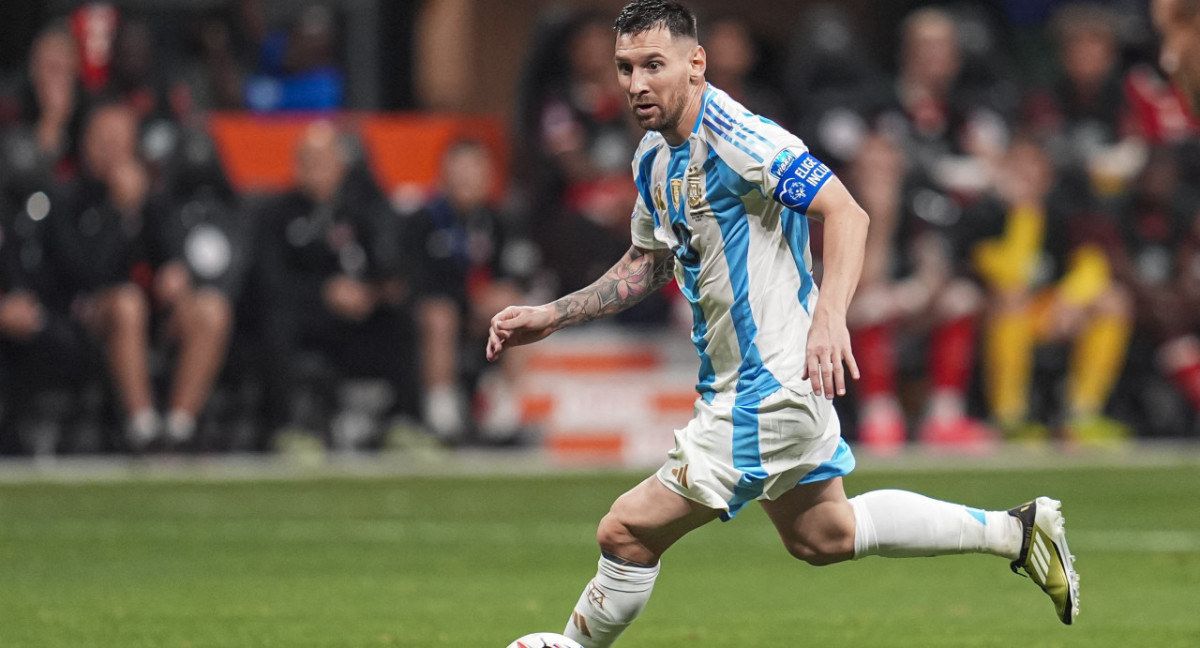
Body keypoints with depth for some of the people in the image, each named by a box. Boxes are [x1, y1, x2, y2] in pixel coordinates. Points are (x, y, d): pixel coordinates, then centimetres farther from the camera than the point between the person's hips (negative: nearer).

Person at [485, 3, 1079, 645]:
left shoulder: (736, 137, -22)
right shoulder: (653, 158, 7)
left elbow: (846, 213, -28)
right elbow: (648, 263, 23)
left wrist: (829, 316, -41)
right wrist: (548, 317, 16)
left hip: (765, 388, -10)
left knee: (629, 531, -9)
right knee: (821, 536, 24)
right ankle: (1015, 530, 31)